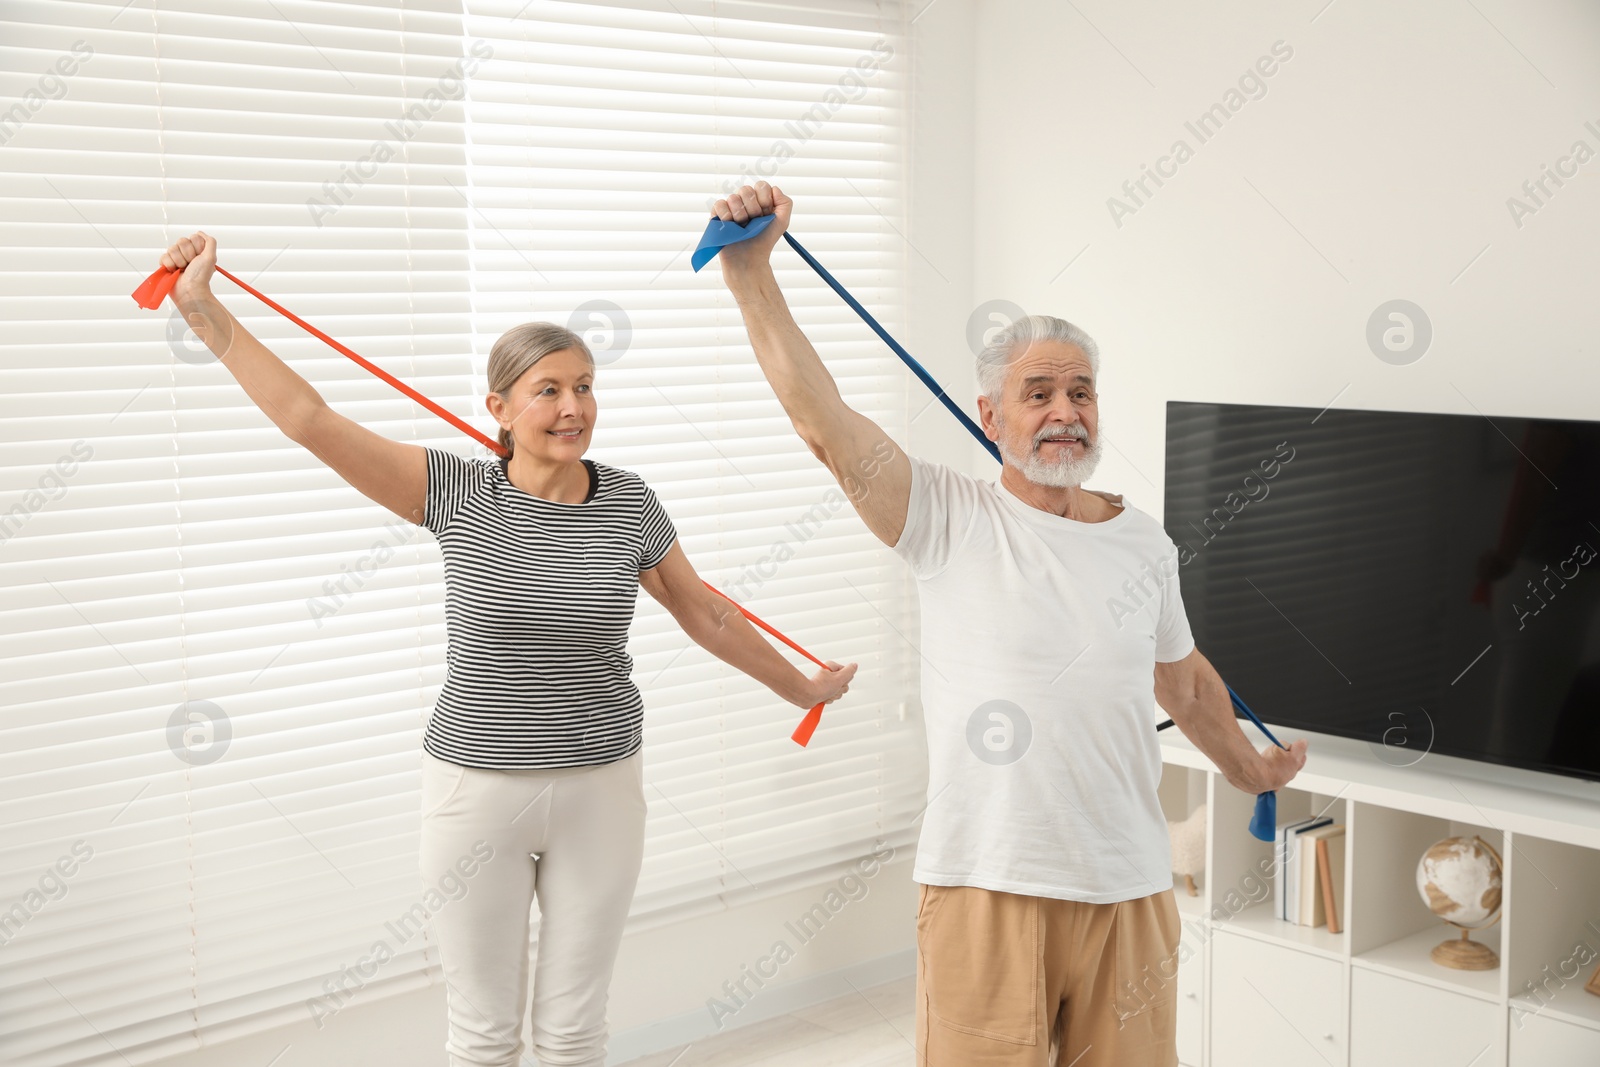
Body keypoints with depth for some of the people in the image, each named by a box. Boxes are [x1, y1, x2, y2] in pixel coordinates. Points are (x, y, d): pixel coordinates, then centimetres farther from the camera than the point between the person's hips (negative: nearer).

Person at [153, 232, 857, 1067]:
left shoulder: (628, 505, -2)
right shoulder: (456, 496, -8)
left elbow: (706, 614, 12)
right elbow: (308, 418, -12)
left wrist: (803, 688, 20)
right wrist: (204, 309, -15)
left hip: (601, 791, 2)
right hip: (476, 789, -1)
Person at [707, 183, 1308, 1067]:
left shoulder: (1144, 543, 8)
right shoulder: (951, 521, -4)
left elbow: (1186, 682, 24)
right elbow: (824, 422, -16)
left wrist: (1248, 771, 36)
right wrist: (752, 277, -23)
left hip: (1129, 891, 4)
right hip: (985, 886, -3)